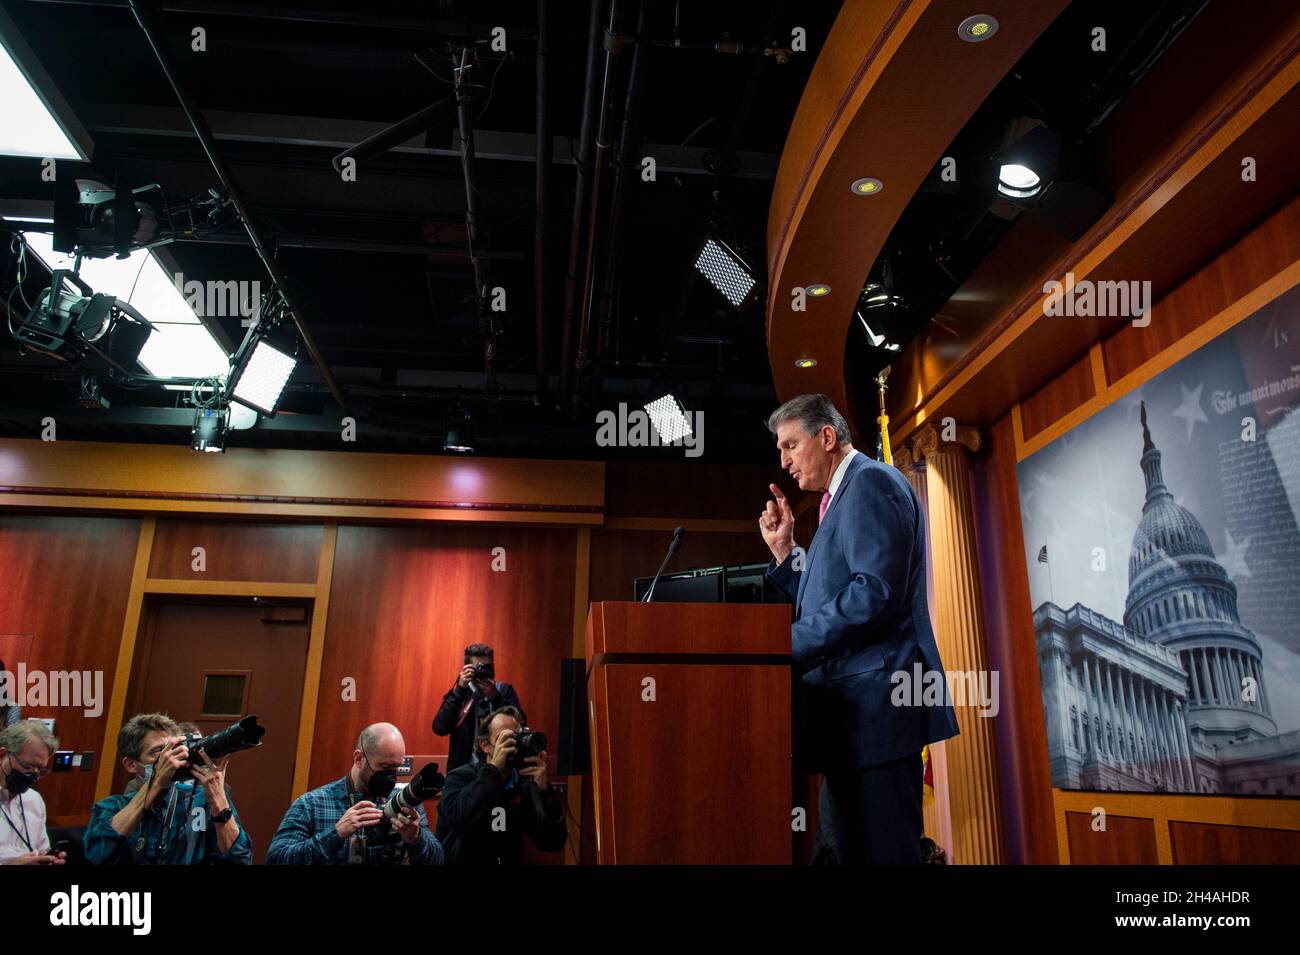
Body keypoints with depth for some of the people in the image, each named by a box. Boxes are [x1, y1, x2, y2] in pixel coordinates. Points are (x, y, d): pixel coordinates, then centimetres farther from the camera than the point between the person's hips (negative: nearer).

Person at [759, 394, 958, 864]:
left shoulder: (871, 481, -9)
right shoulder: (841, 497, 22)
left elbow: (876, 593, -22)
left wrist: (789, 643, -19)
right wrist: (784, 550, 13)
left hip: (874, 702, -10)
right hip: (851, 704, 11)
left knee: (881, 851, -5)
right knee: (853, 848, 15)